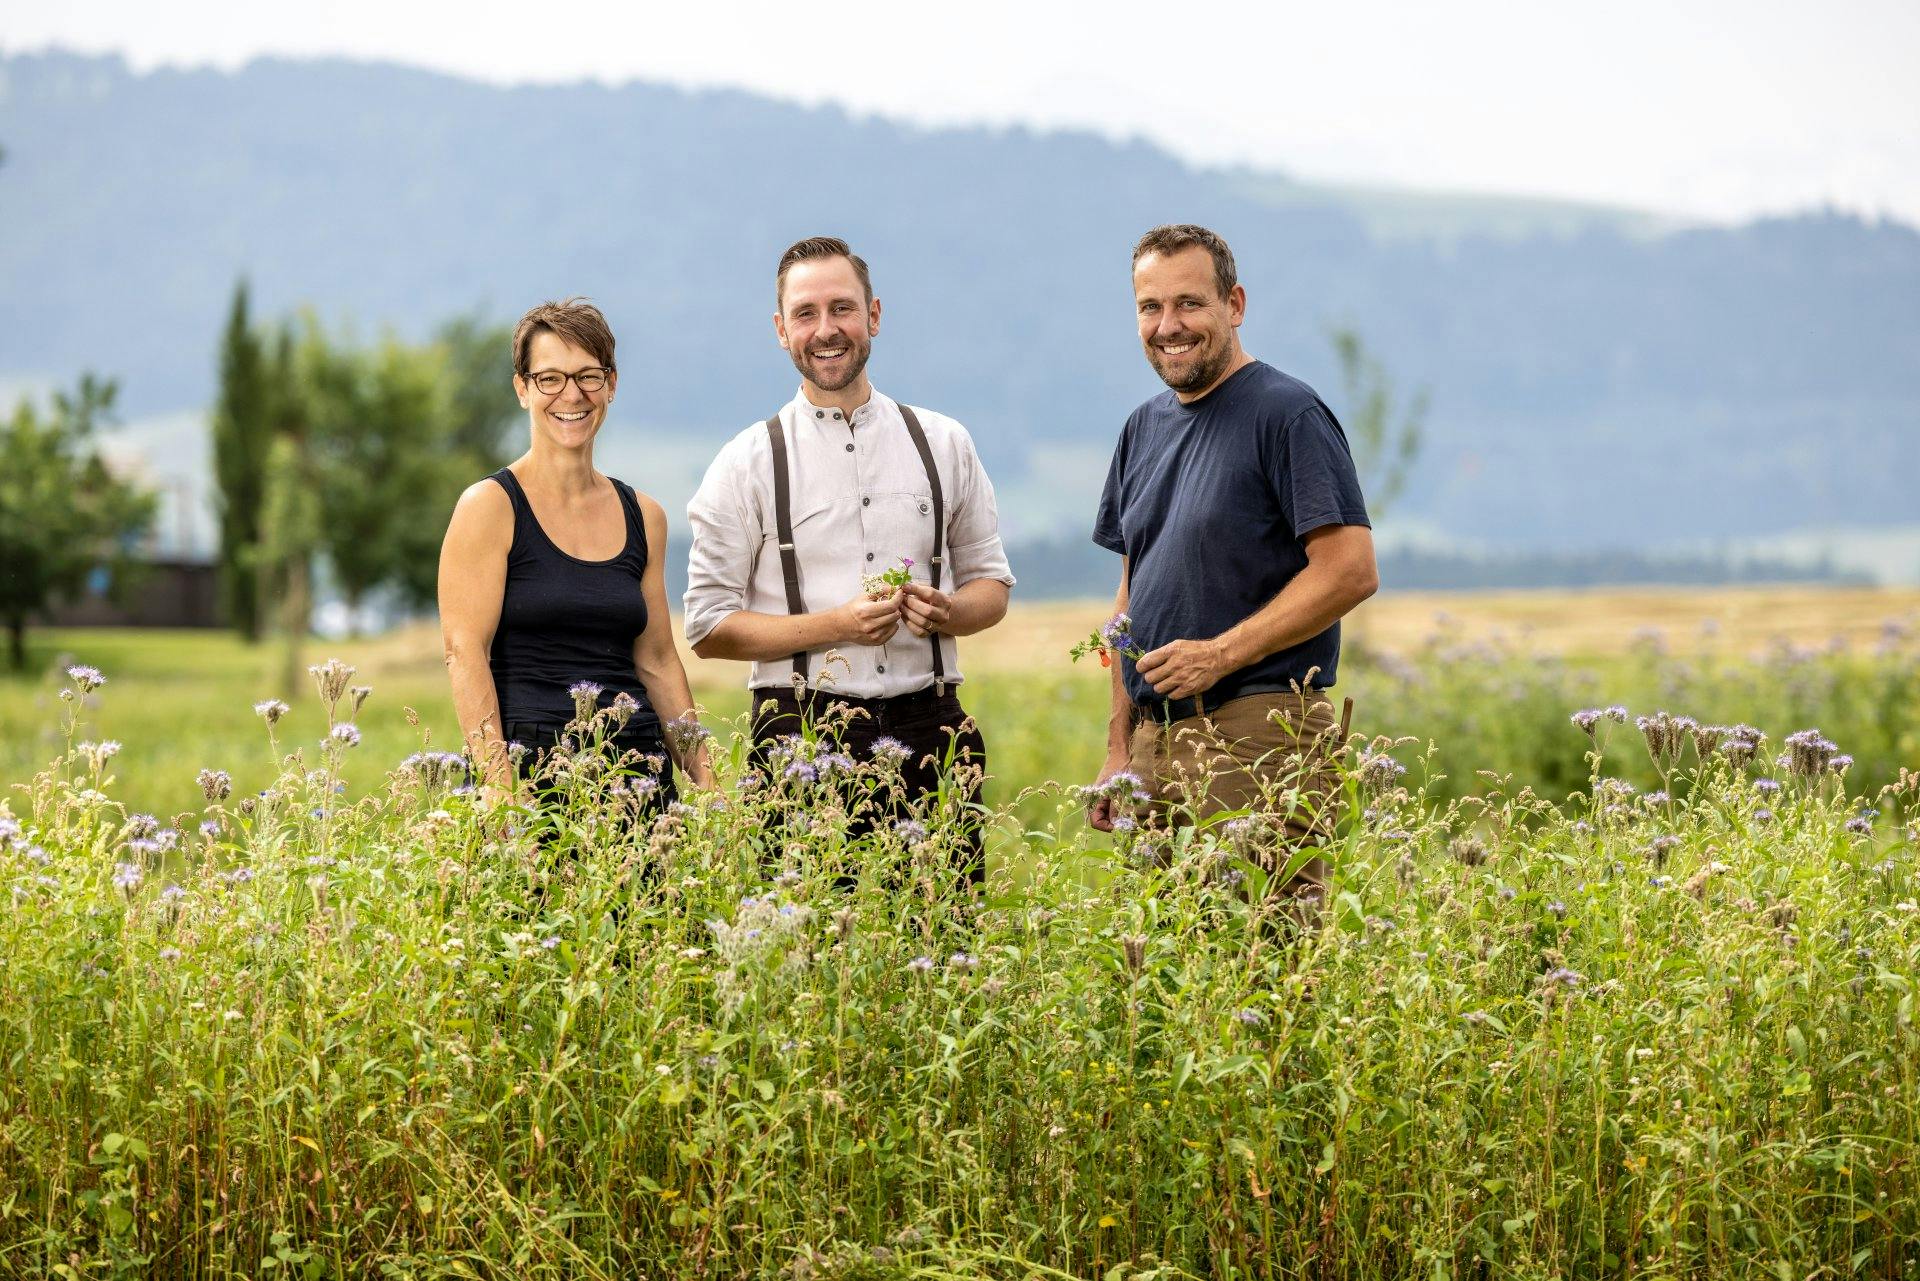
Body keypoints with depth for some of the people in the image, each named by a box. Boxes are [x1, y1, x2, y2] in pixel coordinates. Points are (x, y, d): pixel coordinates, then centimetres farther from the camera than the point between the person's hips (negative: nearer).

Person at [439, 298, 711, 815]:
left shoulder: (643, 516, 13)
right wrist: (499, 786, -19)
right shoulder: (490, 505, -2)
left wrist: (704, 780, 8)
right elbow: (464, 652, -9)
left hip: (639, 764, 5)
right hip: (531, 766, -4)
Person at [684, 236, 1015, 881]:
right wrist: (834, 625, -13)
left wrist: (948, 610, -5)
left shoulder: (943, 444, 12)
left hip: (930, 730, 2)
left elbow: (990, 581, 19)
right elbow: (708, 625, 0)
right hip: (804, 732, -2)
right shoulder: (749, 463, 3)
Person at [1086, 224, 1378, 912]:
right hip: (1156, 740, 7)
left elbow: (1350, 571, -14)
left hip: (1258, 739, -7)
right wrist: (1119, 748, 14)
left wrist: (1219, 654, -17)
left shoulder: (1288, 414, -6)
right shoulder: (1145, 428, 17)